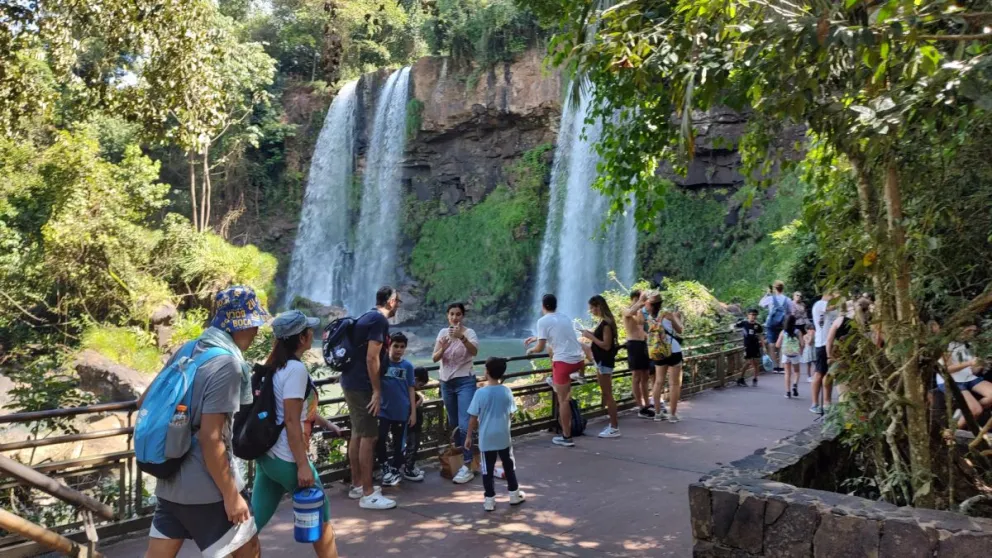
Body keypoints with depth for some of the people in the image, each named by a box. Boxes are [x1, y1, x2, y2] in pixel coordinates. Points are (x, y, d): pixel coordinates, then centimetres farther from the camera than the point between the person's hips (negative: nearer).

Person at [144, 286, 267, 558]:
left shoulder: (188, 352, 5)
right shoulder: (227, 364, -19)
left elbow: (145, 403, 14)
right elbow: (210, 439, -22)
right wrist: (231, 495, -16)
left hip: (170, 482, 8)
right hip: (206, 488, -8)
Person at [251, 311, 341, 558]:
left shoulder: (277, 365, 10)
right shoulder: (296, 369, -18)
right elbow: (291, 420, -22)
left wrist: (325, 422, 29)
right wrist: (303, 465, -20)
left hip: (268, 455, 9)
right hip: (287, 459, -9)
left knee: (254, 522, 11)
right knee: (321, 516, 9)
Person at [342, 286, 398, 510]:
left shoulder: (367, 317, 15)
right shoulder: (379, 320, -14)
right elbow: (372, 358, -21)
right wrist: (376, 391, -19)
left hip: (351, 382, 10)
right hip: (362, 385, -10)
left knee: (358, 434, 15)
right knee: (369, 436, -7)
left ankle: (357, 485, 24)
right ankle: (368, 494, -3)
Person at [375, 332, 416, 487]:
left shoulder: (407, 366, -1)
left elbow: (411, 389, 3)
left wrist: (413, 412, 2)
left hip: (401, 411, 1)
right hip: (383, 410, -1)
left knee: (398, 442, 12)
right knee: (379, 439, -8)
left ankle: (395, 470, 29)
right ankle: (386, 467, 15)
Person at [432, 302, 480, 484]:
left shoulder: (469, 332, -10)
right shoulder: (443, 333, 4)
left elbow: (474, 352, -29)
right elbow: (435, 358, 0)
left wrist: (461, 337, -46)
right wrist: (443, 347, -21)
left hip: (465, 382, -5)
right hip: (446, 382, 5)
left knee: (464, 424, -13)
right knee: (453, 424, 14)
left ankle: (467, 467, -12)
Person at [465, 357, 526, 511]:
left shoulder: (480, 393, -14)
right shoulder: (507, 391, -6)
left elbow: (473, 418, -10)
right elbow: (510, 414, 5)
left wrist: (468, 436, 1)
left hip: (486, 439, -2)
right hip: (504, 437, 2)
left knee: (487, 469, 8)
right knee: (508, 466, 17)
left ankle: (489, 500, 13)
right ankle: (514, 495, 28)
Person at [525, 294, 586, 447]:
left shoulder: (543, 321, -5)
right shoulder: (565, 317, 17)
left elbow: (540, 348, -6)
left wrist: (531, 350, 16)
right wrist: (536, 338, 42)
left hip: (565, 361, -7)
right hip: (579, 359, 7)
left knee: (563, 400, 3)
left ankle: (566, 437, 7)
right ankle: (556, 381, 39)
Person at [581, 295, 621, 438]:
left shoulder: (606, 323, -18)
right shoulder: (603, 322, 11)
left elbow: (606, 345, -22)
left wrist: (591, 337, -17)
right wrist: (591, 335, 6)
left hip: (605, 362, -10)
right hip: (601, 361, 10)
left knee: (607, 395, -6)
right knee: (606, 395, 13)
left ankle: (615, 428, -2)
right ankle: (612, 425, 20)